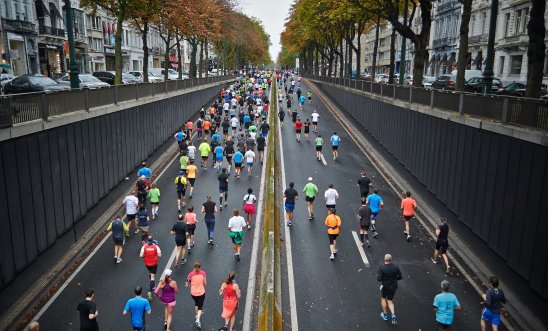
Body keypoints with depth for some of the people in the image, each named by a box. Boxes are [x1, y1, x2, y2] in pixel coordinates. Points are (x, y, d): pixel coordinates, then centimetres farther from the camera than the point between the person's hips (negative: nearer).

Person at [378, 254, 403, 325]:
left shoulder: (381, 268, -20)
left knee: (383, 298, 25)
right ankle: (393, 315, -2)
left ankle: (385, 315, 33)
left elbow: (378, 279, -23)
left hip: (385, 286, -3)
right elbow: (400, 277, -3)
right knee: (390, 301, 19)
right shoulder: (396, 267, -10)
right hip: (393, 286, 3)